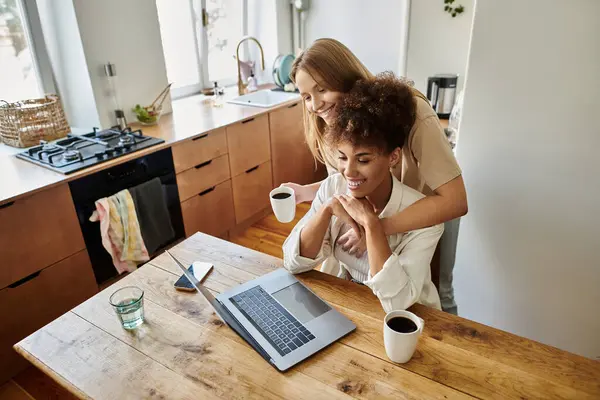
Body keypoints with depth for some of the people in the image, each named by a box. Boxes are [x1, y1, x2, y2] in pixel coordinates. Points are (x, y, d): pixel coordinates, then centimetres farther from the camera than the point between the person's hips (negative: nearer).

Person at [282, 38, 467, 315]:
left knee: (436, 292, 15)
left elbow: (455, 201, -42)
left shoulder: (410, 111, -38)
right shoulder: (329, 129, -20)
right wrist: (304, 191, -23)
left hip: (433, 209, -3)